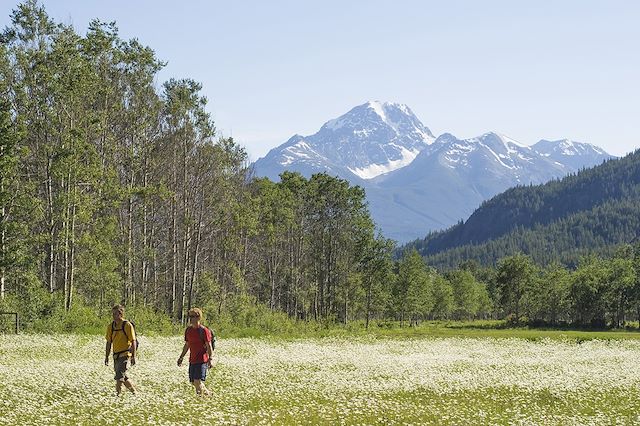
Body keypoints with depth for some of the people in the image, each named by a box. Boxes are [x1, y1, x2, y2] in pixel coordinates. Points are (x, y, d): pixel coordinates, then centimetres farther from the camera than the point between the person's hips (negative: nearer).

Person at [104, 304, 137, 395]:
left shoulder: (127, 325, -9)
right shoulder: (111, 326, 9)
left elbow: (133, 342, -9)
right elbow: (109, 342, 15)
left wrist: (133, 357, -12)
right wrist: (106, 357, 13)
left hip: (125, 354, -7)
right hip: (116, 355, 7)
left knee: (119, 375, -16)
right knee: (122, 376, 12)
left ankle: (117, 393, -15)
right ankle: (133, 391, 29)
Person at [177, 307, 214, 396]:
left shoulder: (204, 330, -10)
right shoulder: (188, 330, 11)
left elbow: (209, 346, -11)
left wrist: (210, 359, -17)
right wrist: (181, 357, 17)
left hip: (202, 360, -7)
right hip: (192, 360, 7)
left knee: (198, 381, -14)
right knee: (193, 382, 9)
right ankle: (207, 394, 28)